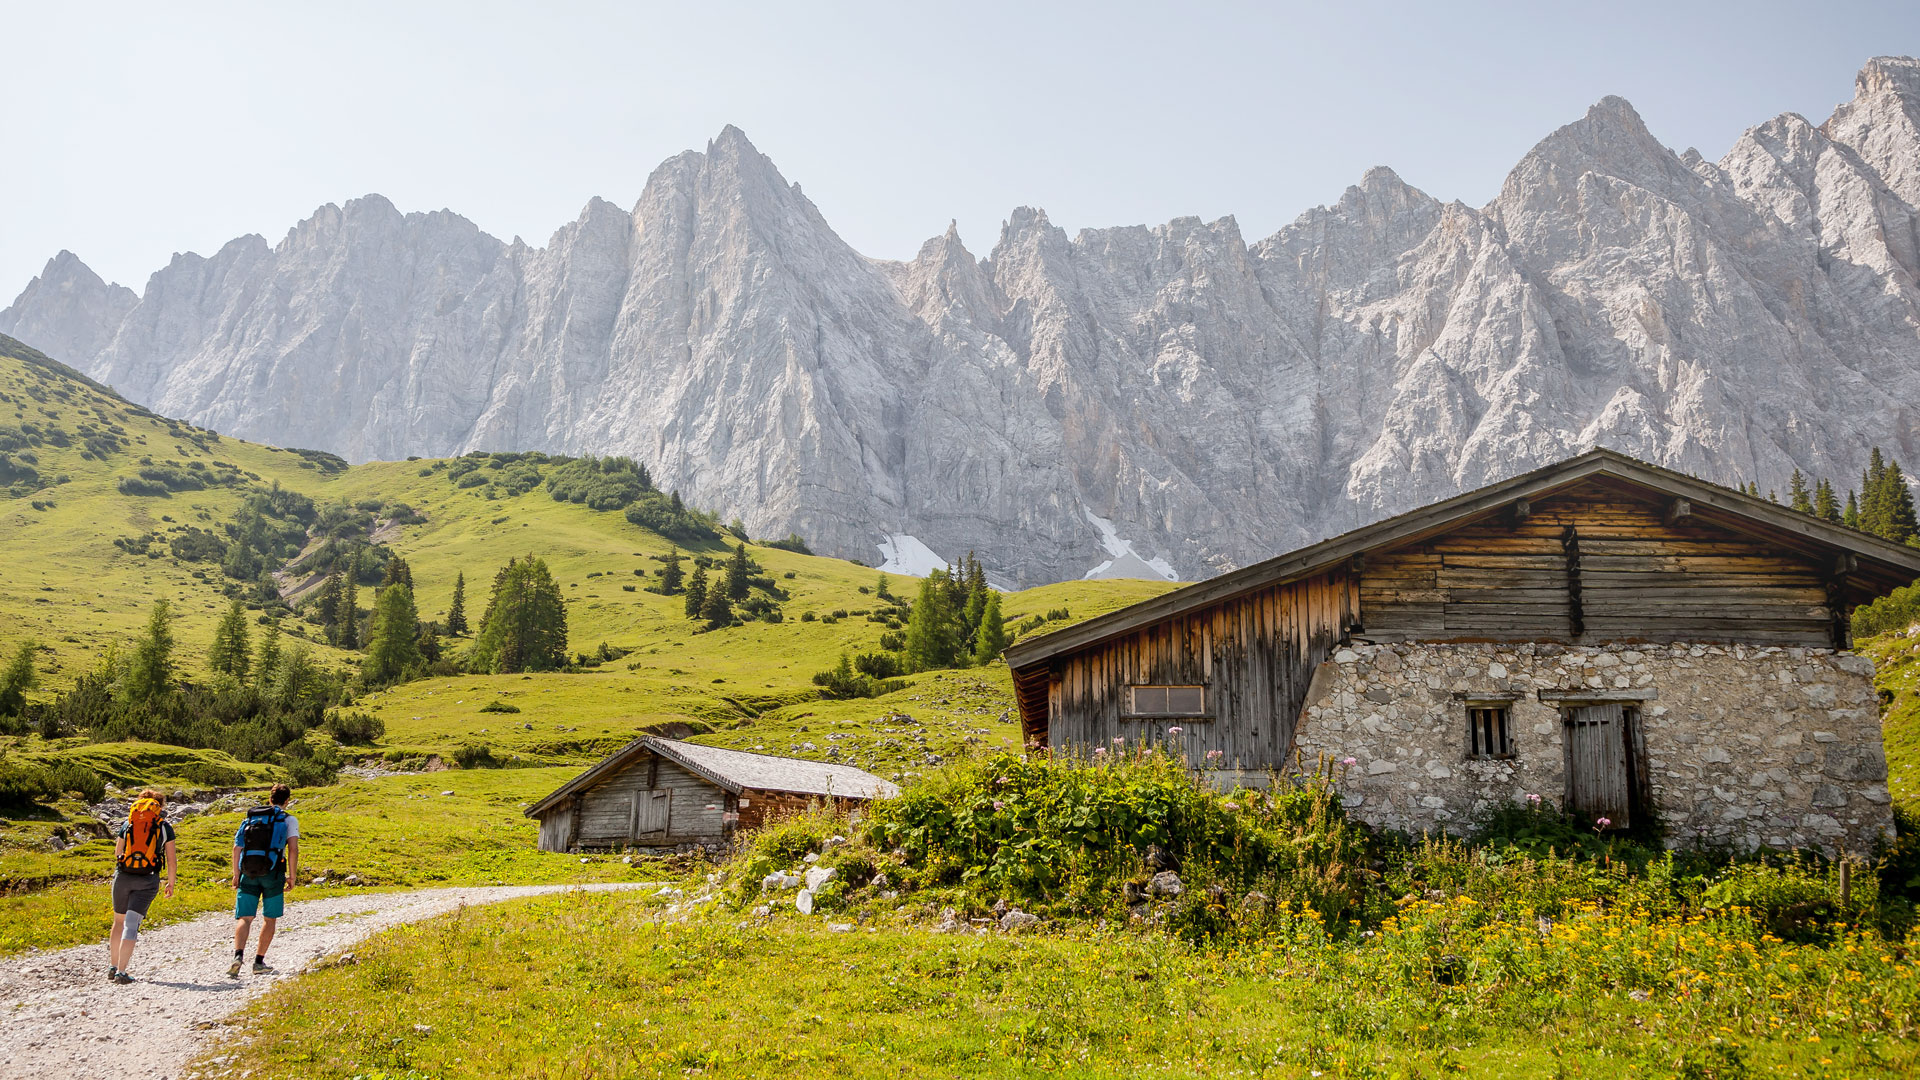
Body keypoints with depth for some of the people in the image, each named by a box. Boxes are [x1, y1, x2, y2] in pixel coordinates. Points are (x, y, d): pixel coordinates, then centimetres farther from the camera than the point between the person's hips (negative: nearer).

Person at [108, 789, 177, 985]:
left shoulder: (127, 824, 10)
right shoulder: (165, 827, 5)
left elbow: (117, 854, 15)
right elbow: (171, 862, 5)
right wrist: (170, 883, 17)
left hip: (123, 877, 2)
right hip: (148, 880, -2)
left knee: (119, 921, 19)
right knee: (131, 925, -3)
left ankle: (112, 967, 23)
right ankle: (121, 972, -10)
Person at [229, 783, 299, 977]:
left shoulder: (250, 818, 14)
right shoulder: (288, 820, 2)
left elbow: (237, 848, 8)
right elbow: (293, 848, -9)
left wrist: (236, 874, 16)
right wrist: (292, 876, -4)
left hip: (248, 874, 2)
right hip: (273, 873, -2)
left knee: (244, 918, 1)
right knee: (270, 918, 11)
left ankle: (238, 955, -22)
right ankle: (259, 961, 11)